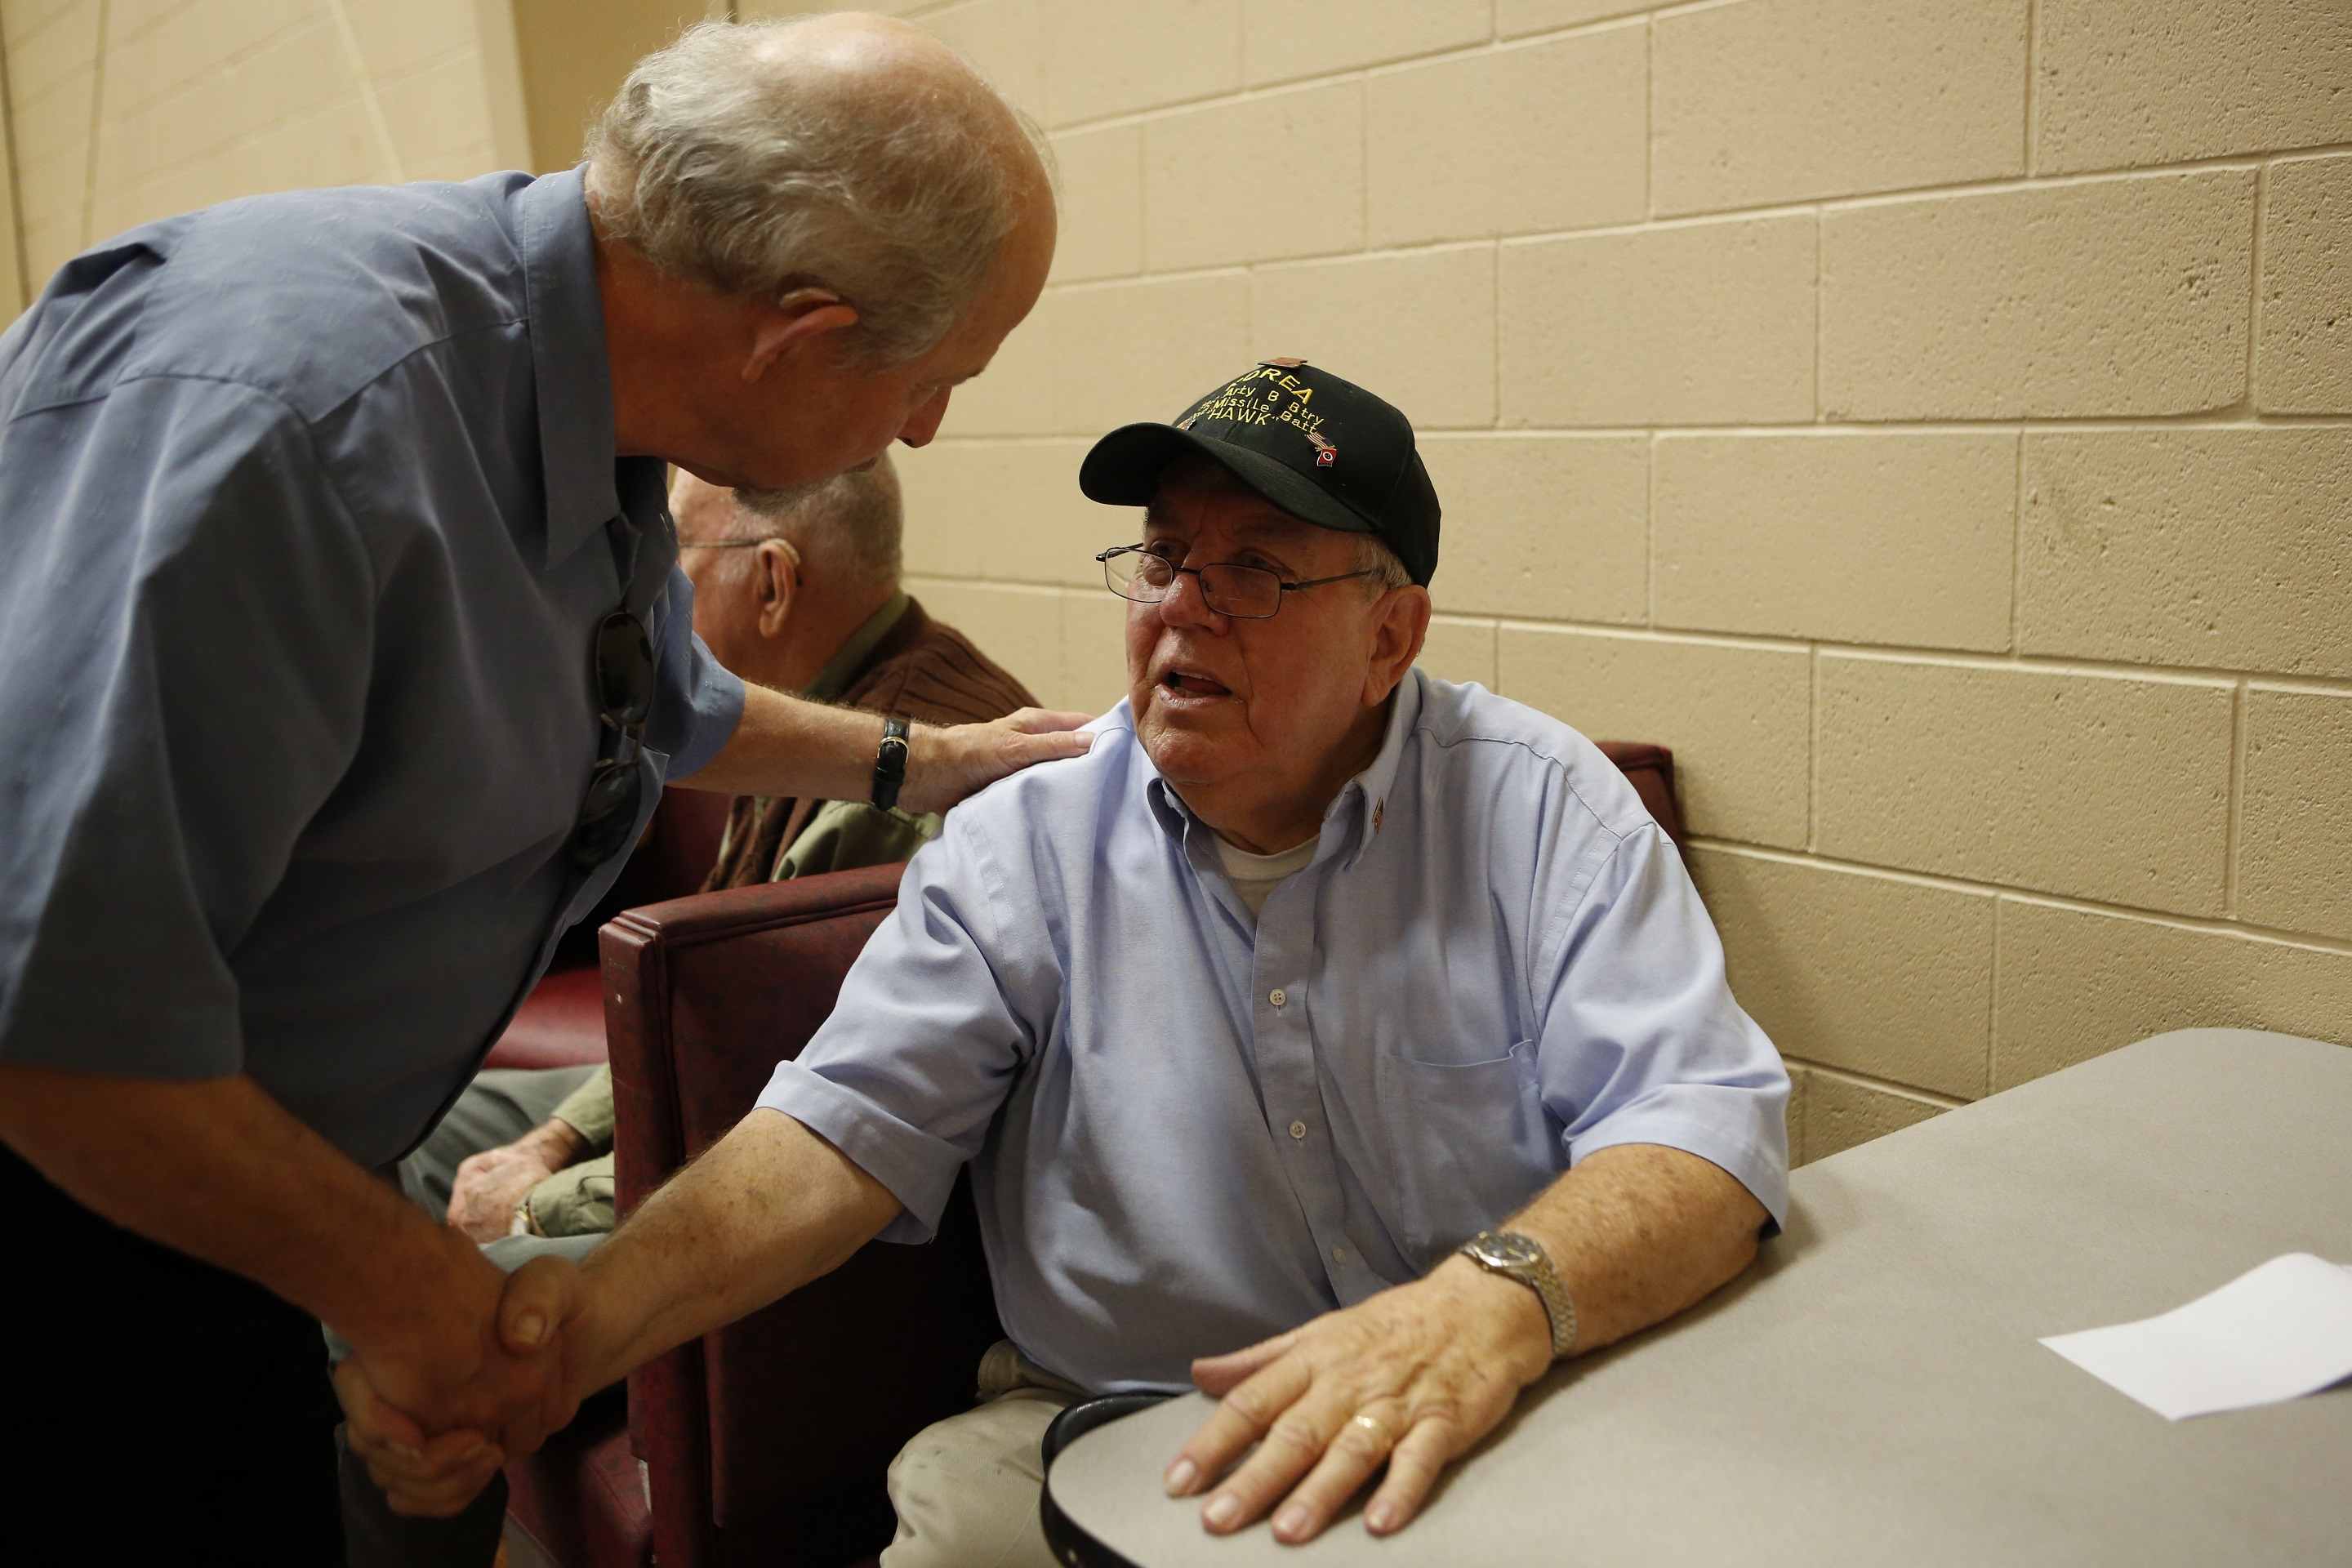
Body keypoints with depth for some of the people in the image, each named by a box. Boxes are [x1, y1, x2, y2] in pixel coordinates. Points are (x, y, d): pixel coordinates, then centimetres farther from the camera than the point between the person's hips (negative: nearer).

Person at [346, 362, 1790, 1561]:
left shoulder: (1539, 805, -3)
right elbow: (844, 1132, -4)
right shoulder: (1024, 846, 2)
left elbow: (1706, 1124, -12)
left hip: (1499, 1445, 0)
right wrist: (591, 1317, -22)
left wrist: (1498, 1302, -33)